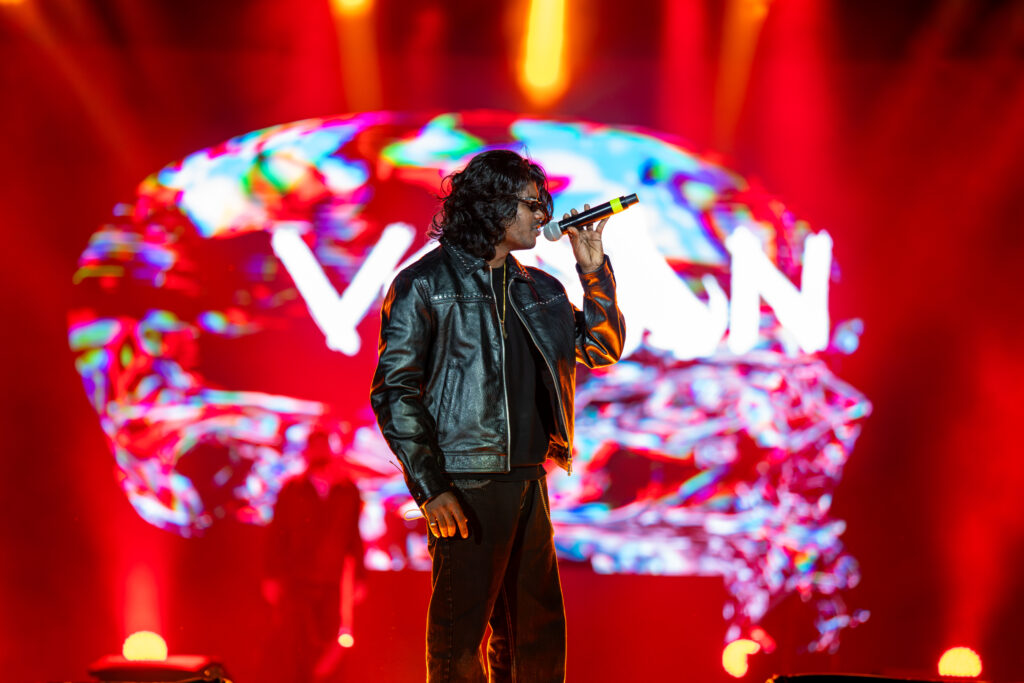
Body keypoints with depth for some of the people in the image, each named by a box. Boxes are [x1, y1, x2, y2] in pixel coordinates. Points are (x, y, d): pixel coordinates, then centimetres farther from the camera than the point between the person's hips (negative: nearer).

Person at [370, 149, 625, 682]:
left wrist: (593, 271, 4)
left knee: (539, 637, 10)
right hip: (466, 487, -7)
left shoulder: (538, 290, 15)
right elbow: (394, 392, -7)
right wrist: (430, 488, -14)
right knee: (460, 638, -3)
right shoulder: (425, 285, -4)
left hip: (528, 482, 7)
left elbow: (603, 349, 18)